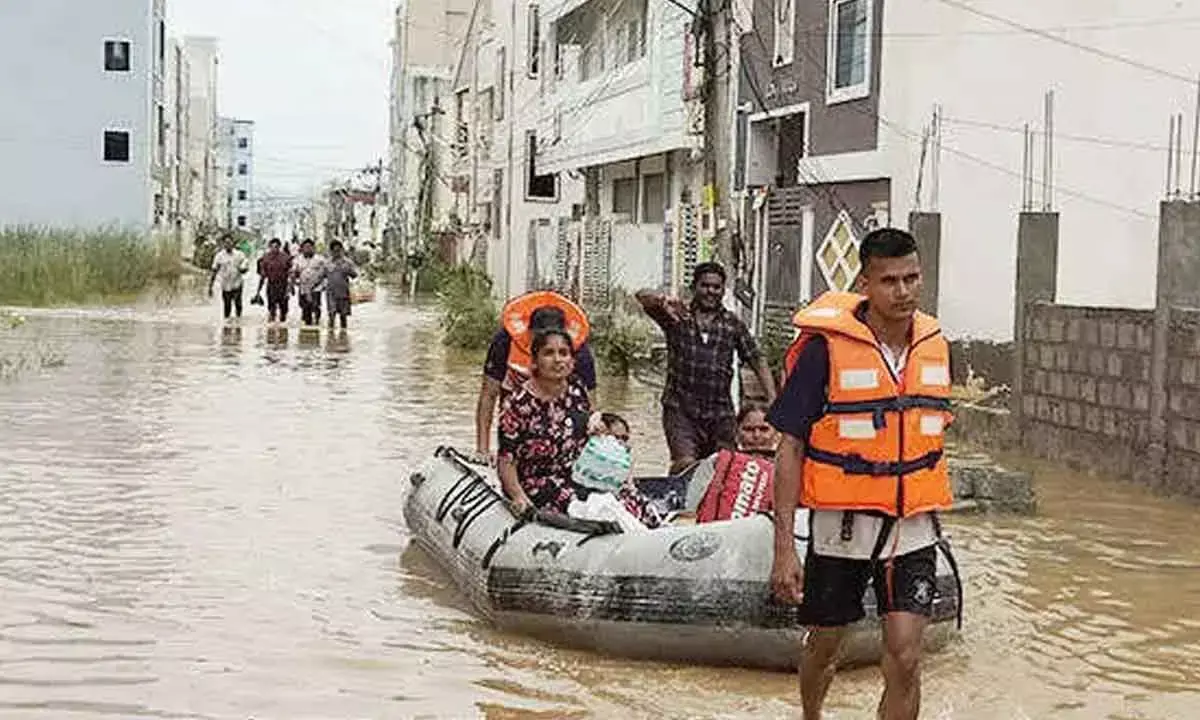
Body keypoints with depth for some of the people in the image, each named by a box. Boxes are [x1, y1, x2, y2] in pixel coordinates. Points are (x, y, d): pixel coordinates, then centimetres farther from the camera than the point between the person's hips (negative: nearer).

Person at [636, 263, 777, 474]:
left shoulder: (733, 325, 10)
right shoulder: (677, 317, 5)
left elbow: (757, 361, 11)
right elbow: (642, 297, -9)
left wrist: (772, 400, -1)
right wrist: (663, 301, -33)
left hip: (720, 412, 2)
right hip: (680, 408, -2)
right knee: (686, 463, -21)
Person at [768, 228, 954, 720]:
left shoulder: (934, 344, 1)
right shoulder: (826, 345, -14)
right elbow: (791, 447, -11)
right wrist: (784, 547, -14)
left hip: (912, 531, 3)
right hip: (841, 526, -2)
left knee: (904, 660, -8)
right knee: (824, 646, 16)